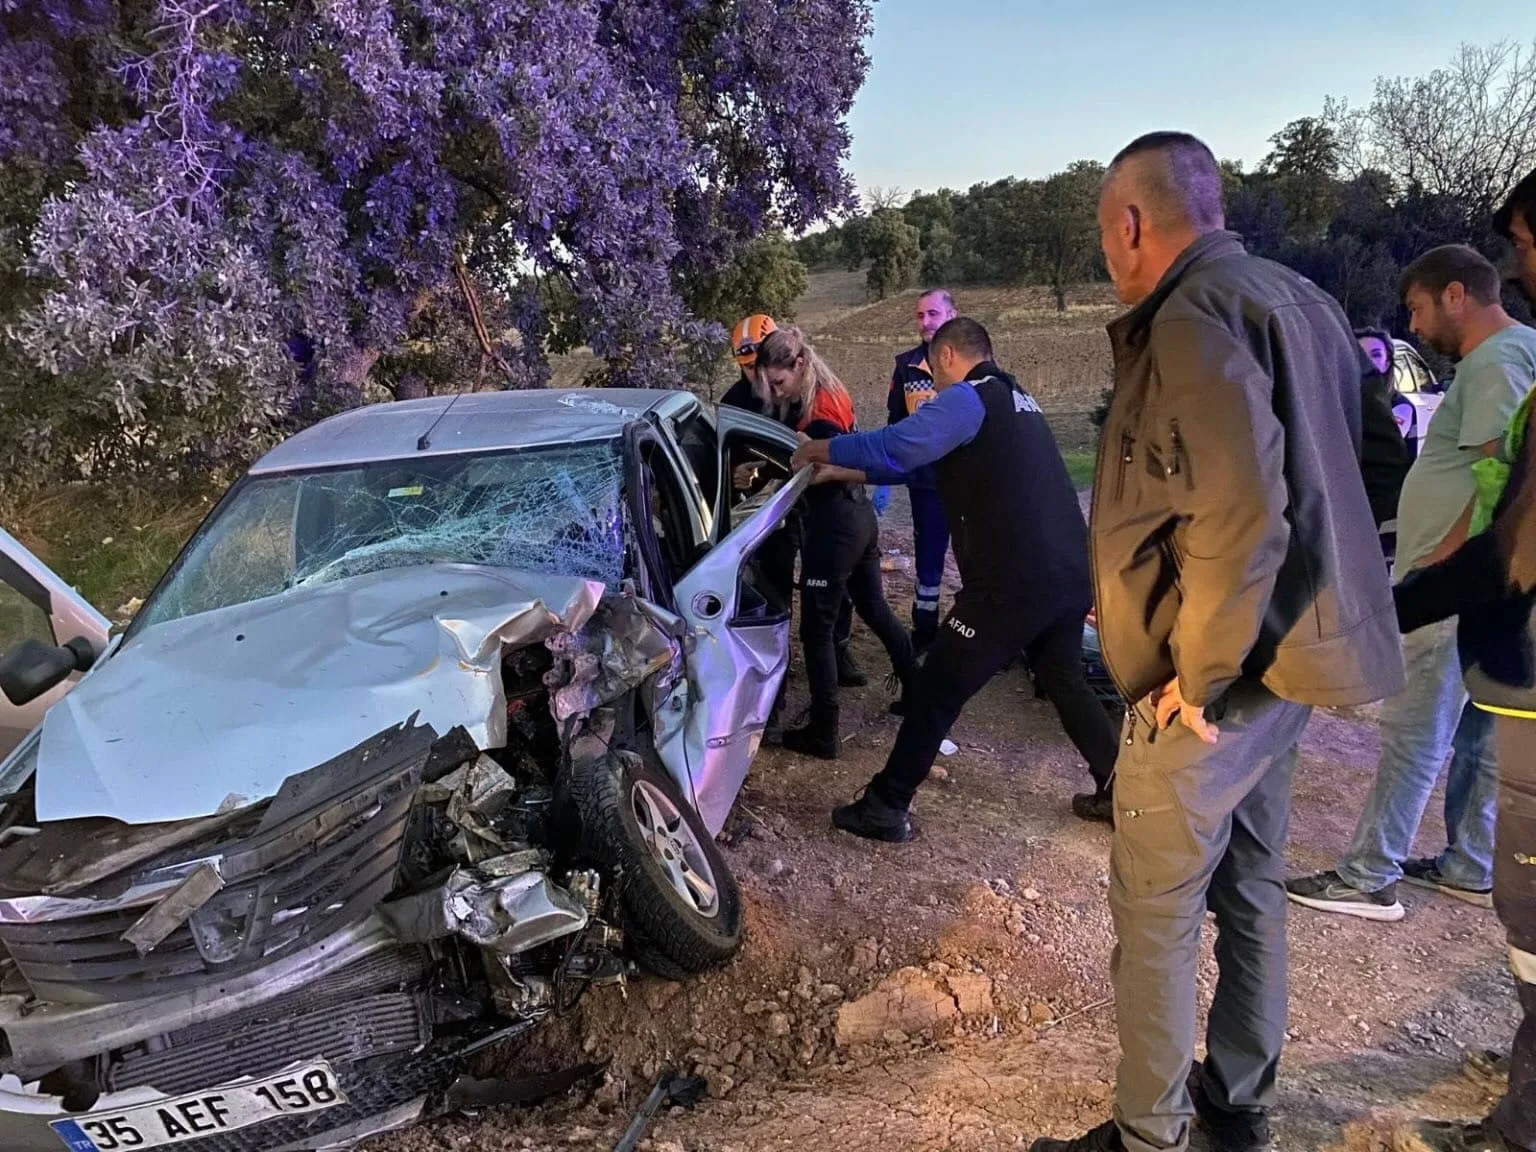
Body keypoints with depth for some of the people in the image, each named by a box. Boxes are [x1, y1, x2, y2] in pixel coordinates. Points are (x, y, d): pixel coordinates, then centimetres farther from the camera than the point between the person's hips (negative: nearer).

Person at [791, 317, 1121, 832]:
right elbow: (921, 458, 26)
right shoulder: (1015, 400, 22)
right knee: (1066, 683, 26)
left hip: (1012, 583, -9)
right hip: (1070, 574, 9)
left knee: (935, 692, 2)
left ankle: (884, 809, 9)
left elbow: (895, 447, -19)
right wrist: (846, 473, 26)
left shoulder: (967, 400, -7)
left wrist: (819, 451, -3)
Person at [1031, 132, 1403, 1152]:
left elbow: (1239, 516, -29)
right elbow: (1342, 476, 15)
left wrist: (1199, 677, -19)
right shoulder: (1298, 302, 11)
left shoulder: (1195, 316, -18)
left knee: (1157, 910, 4)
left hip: (1213, 681, -9)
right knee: (1253, 882, 20)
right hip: (1291, 653, 10)